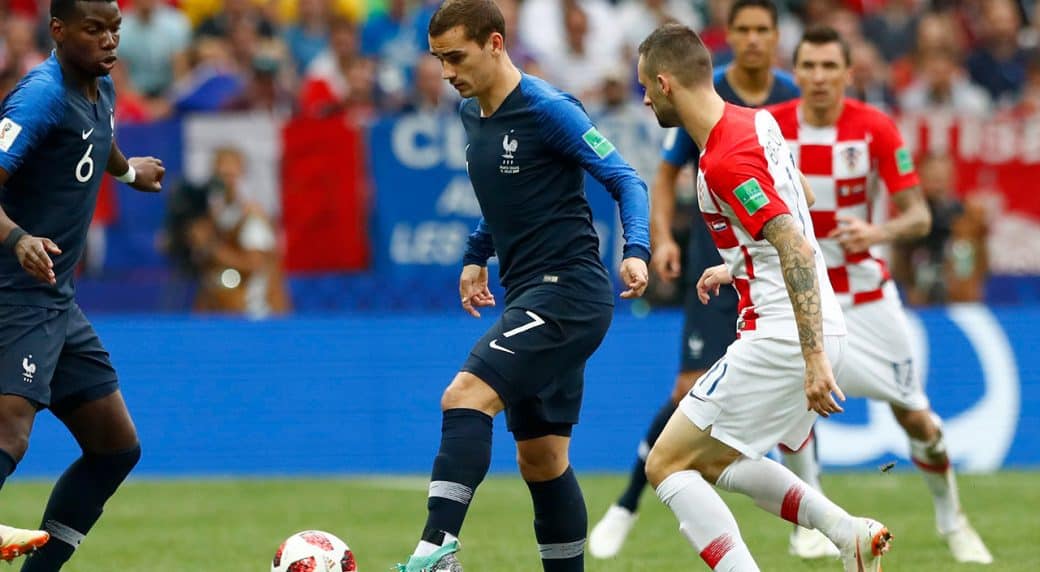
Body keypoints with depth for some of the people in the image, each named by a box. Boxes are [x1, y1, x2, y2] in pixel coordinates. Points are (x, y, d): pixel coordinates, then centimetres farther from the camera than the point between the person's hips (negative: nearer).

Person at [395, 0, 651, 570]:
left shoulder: (548, 110, -13)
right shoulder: (471, 113, 12)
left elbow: (625, 180, -12)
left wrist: (636, 251, -26)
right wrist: (477, 255, 24)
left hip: (568, 290, -10)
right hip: (527, 298, 10)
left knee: (466, 395, -24)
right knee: (540, 458, 12)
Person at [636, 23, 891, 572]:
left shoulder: (724, 161, -19)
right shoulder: (758, 123, 10)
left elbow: (798, 249, -26)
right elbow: (800, 198, 28)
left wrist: (814, 359, -29)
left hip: (779, 339, -10)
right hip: (819, 330, 10)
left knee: (667, 465, -4)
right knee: (716, 462, 23)